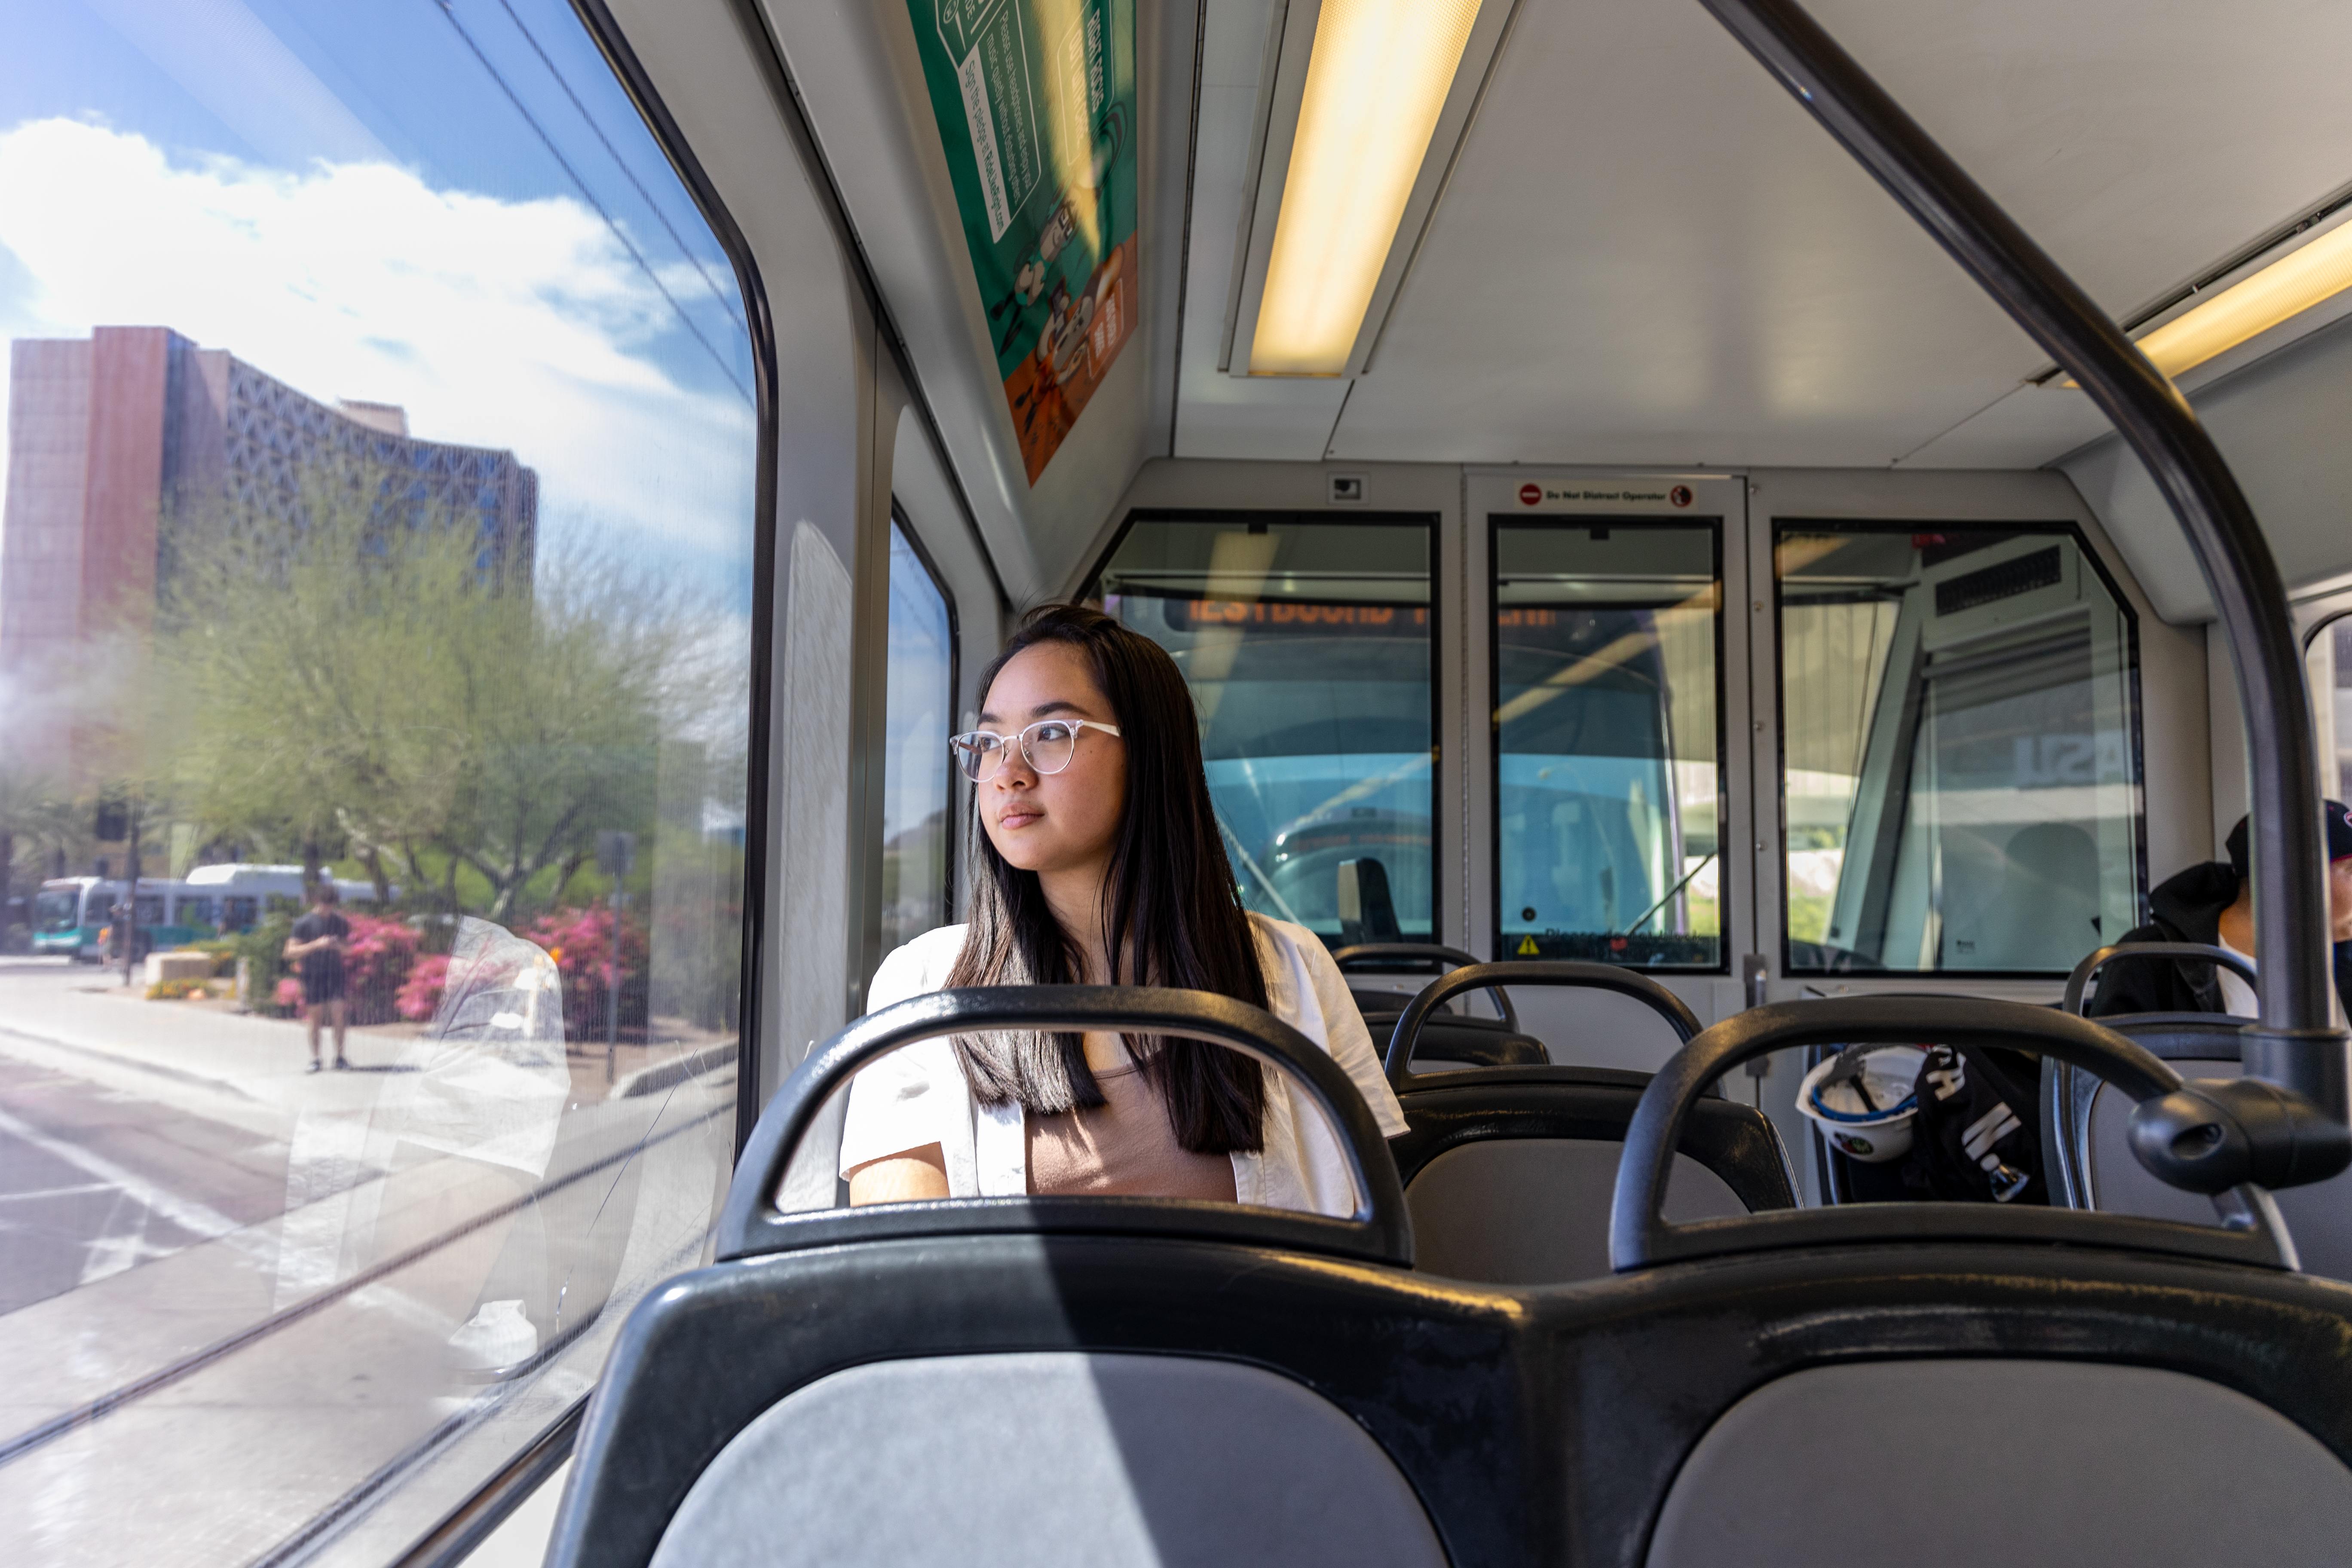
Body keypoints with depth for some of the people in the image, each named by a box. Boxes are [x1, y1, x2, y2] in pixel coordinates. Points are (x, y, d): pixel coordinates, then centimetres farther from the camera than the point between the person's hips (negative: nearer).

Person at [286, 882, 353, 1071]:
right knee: (314, 1018, 3)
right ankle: (315, 1059, 13)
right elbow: (291, 952, -4)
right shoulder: (304, 924, -2)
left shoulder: (340, 923, 8)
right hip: (312, 976, -2)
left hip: (335, 974, 2)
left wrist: (339, 946, -5)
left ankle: (339, 1057, 1)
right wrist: (316, 945, -18)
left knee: (339, 1015, -8)